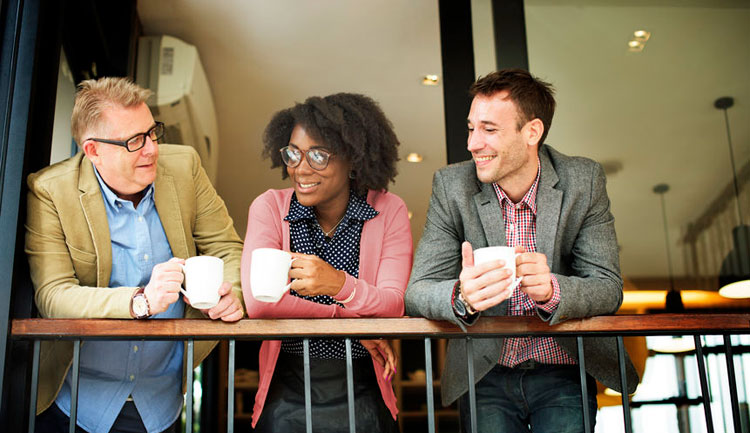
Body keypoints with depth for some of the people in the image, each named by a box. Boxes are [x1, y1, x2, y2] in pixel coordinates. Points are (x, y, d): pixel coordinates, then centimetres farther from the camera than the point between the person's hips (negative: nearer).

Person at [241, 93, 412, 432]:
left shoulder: (389, 211, -4)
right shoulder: (269, 208, -6)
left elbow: (393, 307, -15)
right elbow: (258, 302, -18)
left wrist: (341, 284, -35)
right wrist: (348, 318, -16)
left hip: (362, 396, 1)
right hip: (287, 398, 0)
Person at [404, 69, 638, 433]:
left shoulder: (583, 181, -5)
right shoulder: (451, 186, -5)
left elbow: (608, 289, -9)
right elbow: (417, 292, -11)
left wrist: (551, 290, -30)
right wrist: (461, 297, -33)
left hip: (562, 373, 0)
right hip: (485, 376, 0)